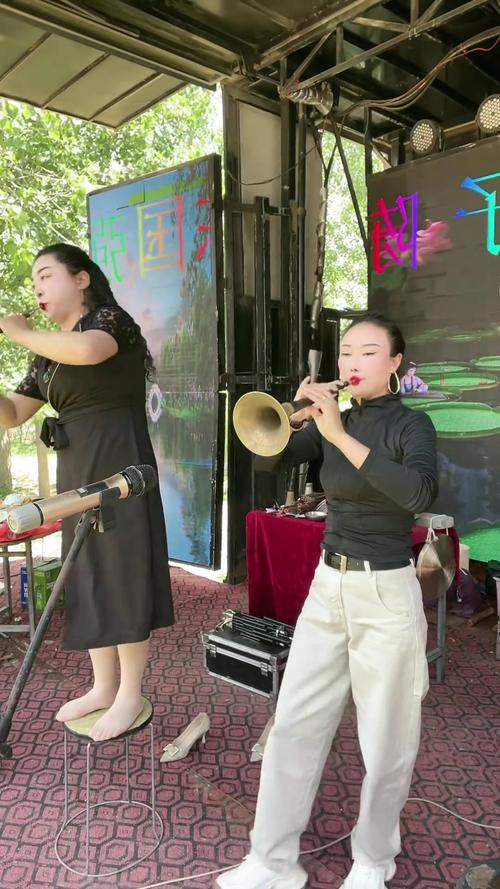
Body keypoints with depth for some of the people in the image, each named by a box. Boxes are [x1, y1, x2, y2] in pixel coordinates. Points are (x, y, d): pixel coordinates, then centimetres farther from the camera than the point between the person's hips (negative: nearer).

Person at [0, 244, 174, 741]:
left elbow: (87, 351, -28)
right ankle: (103, 686, 25)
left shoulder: (110, 319, -4)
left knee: (122, 574, -2)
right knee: (88, 576, 11)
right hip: (75, 473, 8)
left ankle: (130, 695, 12)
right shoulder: (49, 357, 16)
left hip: (118, 465, -8)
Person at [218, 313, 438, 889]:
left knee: (386, 741, 9)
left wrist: (341, 436, -33)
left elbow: (420, 493, -29)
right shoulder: (335, 419, 5)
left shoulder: (411, 425, -8)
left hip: (386, 595, -4)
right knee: (293, 725, 9)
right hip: (327, 586, 5)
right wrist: (295, 415, -20)